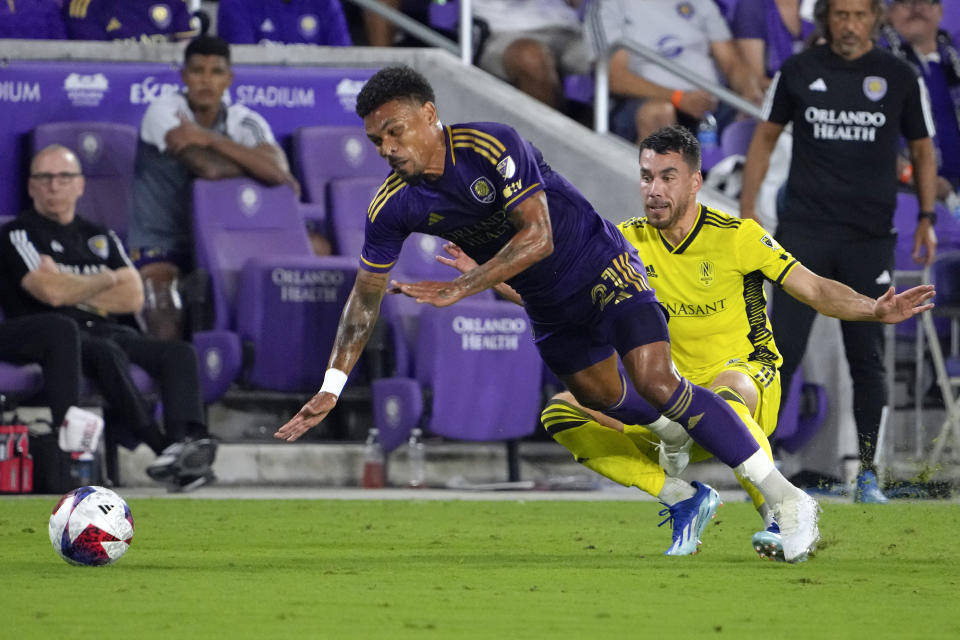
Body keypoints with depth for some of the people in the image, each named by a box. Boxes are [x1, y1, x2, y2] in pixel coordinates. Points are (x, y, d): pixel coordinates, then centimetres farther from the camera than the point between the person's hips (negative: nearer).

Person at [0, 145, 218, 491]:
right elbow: (50, 292, -9)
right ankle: (162, 448, -48)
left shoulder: (100, 238, 25)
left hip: (108, 330, 6)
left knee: (179, 352, -21)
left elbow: (133, 297, 10)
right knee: (107, 354, -38)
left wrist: (73, 290, 0)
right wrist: (106, 281, 7)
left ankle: (185, 441, -44)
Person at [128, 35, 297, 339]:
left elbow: (280, 170, -19)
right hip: (159, 243, -4)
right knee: (168, 337, -27)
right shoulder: (164, 110, -8)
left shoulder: (246, 122, 3)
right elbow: (209, 168, -23)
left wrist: (210, 138, -24)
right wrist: (256, 167, -5)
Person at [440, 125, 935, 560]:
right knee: (563, 411, -12)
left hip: (749, 378, -5)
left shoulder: (737, 236, -9)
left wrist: (876, 310, -26)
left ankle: (780, 514, -31)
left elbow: (815, 289, -9)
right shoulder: (629, 242, 2)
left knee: (722, 395, -43)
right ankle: (681, 494, -13)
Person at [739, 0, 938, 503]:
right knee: (783, 348, -7)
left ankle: (868, 474, 10)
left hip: (870, 237, 0)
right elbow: (766, 137, 12)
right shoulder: (798, 72, 3)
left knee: (868, 357, 3)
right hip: (804, 231, 0)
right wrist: (747, 210, 6)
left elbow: (922, 149, 12)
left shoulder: (900, 79, 3)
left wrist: (926, 218, 3)